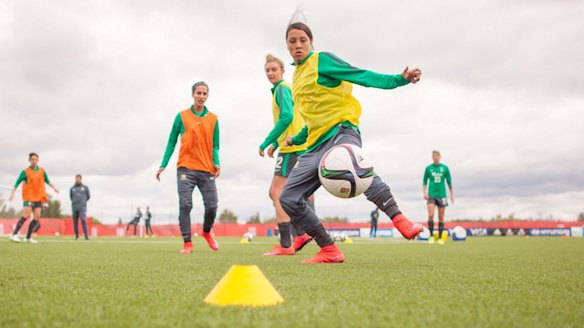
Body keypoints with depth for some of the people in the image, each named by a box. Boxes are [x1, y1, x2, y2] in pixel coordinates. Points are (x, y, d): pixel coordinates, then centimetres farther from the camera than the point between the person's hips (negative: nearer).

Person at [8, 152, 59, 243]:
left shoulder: (42, 171, 7)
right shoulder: (26, 171, -5)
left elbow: (47, 180, 22)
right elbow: (17, 182, -8)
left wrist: (54, 188, 17)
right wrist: (12, 193, -18)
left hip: (38, 197, 5)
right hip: (28, 197, -5)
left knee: (37, 217, -1)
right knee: (26, 216, -16)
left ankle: (28, 237, 8)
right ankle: (14, 235, -12)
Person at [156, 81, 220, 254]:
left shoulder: (213, 119, 9)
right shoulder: (182, 116, 5)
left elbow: (215, 146, 9)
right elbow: (171, 142, 7)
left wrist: (216, 163, -9)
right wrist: (163, 165, -1)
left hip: (206, 169, 2)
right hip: (185, 168, -2)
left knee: (212, 206, 0)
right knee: (185, 205, -8)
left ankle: (207, 232, 28)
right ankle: (187, 243, 0)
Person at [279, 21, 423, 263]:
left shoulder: (321, 60, 2)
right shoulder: (296, 76, 23)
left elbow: (362, 76, -9)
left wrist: (400, 79, -22)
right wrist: (297, 139, 45)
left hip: (340, 131, -7)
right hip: (316, 145, 8)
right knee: (288, 199, -4)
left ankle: (400, 222, -48)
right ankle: (329, 251, -1)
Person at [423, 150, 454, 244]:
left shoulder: (445, 168, 4)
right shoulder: (428, 168, 4)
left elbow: (449, 182, 10)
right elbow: (425, 182, 9)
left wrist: (452, 194, 9)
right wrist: (425, 193, -3)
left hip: (442, 195, 1)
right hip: (431, 195, -1)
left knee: (441, 217, 3)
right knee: (431, 215, -15)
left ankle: (440, 238, 12)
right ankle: (431, 236, -1)